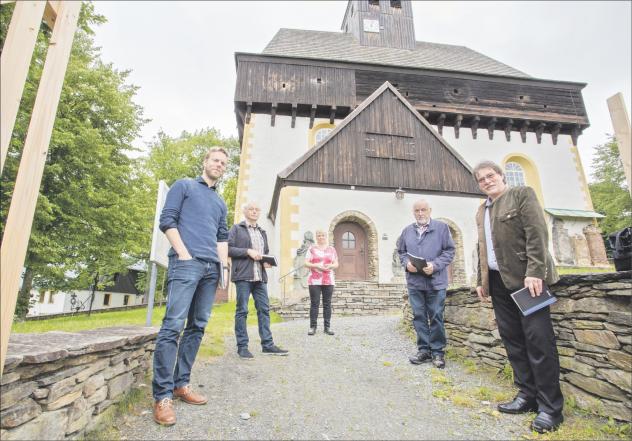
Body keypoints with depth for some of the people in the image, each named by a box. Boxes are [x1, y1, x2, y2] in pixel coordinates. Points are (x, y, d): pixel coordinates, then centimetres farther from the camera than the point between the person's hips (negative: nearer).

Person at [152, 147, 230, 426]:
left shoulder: (221, 203, 25)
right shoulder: (184, 186, 9)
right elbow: (167, 220, -1)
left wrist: (224, 265, 9)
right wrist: (184, 253, -10)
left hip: (211, 268, 6)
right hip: (187, 263, -6)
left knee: (197, 326, 7)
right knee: (173, 325, -11)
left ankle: (181, 384, 17)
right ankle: (162, 395, -4)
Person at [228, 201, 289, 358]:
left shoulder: (262, 232, 23)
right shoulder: (236, 228, 5)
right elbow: (228, 248, -6)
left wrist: (267, 261, 6)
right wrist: (248, 251, -14)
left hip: (260, 276, 6)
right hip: (243, 275, -5)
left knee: (264, 309, 4)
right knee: (242, 310, 0)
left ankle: (268, 344, 10)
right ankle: (242, 346, 8)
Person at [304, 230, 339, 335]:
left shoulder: (332, 249, 13)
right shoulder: (312, 249, 6)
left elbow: (336, 264, 11)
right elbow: (306, 263, 1)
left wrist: (330, 266, -10)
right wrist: (316, 265, -15)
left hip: (328, 280, 2)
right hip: (314, 280, -2)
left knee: (327, 304, 3)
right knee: (314, 304, -2)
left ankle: (327, 327, 10)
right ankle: (312, 327, 4)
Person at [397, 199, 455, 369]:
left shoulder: (441, 227, 2)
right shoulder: (407, 230, 12)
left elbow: (449, 250, -2)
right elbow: (401, 251, 15)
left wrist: (435, 265, -15)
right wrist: (407, 263, -6)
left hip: (435, 281, -3)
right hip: (414, 282, 3)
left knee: (436, 317, 2)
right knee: (419, 316, 8)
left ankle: (438, 351, 15)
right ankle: (423, 350, 19)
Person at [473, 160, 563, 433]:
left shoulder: (522, 195, -1)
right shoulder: (481, 211, 17)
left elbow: (537, 234, -11)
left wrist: (534, 272, -19)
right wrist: (481, 280, 14)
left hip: (524, 277, -6)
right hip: (498, 281, 7)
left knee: (538, 339, -5)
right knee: (512, 339, 7)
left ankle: (550, 406, 5)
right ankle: (527, 395, 17)